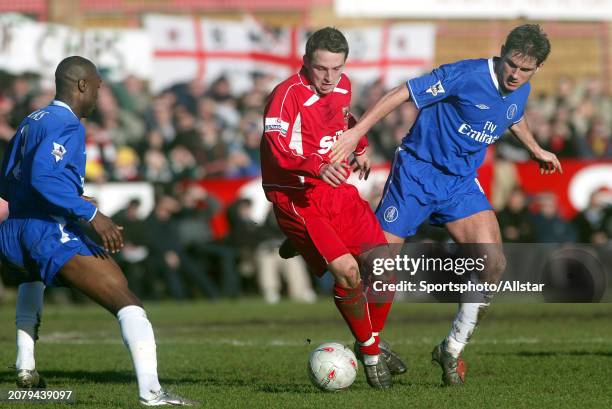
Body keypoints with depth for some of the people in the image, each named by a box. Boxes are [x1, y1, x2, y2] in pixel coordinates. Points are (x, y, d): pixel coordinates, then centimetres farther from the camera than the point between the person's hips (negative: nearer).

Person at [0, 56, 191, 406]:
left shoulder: (31, 123, 18)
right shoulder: (67, 125, -9)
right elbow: (43, 177, -24)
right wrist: (91, 213, -25)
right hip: (54, 234, -9)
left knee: (33, 278, 44)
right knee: (127, 303, -16)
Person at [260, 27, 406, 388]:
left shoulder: (343, 86, 6)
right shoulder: (288, 95, -18)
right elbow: (277, 149, -31)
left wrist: (360, 148, 13)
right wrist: (318, 168, -46)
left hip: (337, 190, 7)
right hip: (297, 198, -7)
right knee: (346, 270, -21)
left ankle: (374, 342, 25)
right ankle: (370, 354, 1)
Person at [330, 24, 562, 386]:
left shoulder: (521, 91, 2)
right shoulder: (466, 75, -20)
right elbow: (403, 94, -19)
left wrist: (536, 150, 45)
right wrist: (356, 133, -24)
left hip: (461, 183, 5)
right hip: (417, 172, -5)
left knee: (494, 264, -14)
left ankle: (452, 349, 2)